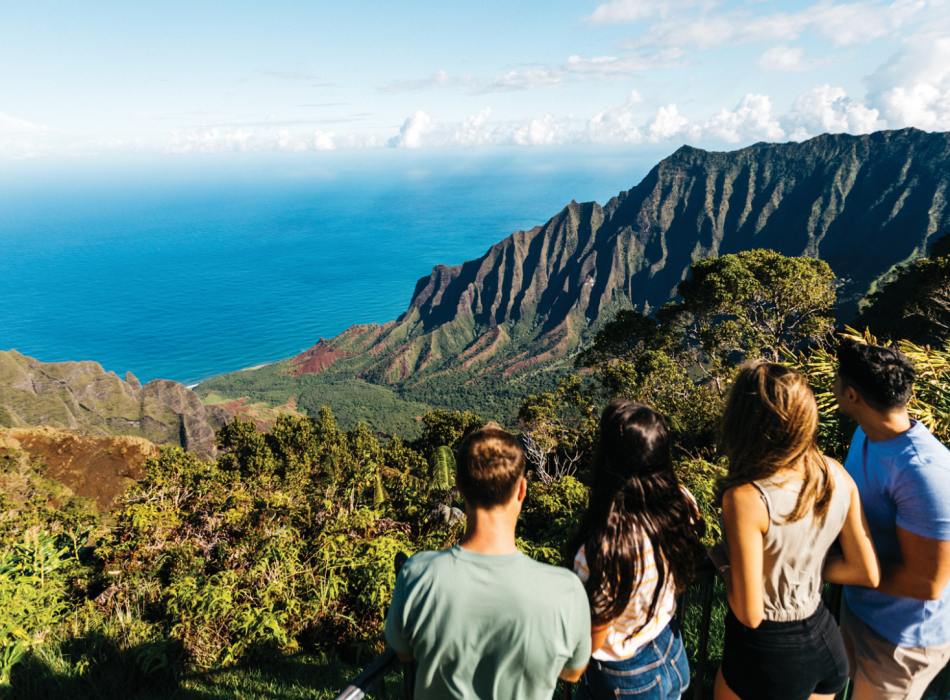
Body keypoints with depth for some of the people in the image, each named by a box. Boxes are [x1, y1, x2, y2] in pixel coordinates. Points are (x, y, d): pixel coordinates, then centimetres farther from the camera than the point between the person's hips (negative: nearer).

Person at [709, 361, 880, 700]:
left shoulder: (745, 499, -31)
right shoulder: (837, 476, -12)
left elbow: (749, 615, -24)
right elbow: (868, 573, -1)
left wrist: (721, 558, -9)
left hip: (768, 651, -5)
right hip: (827, 643, 5)